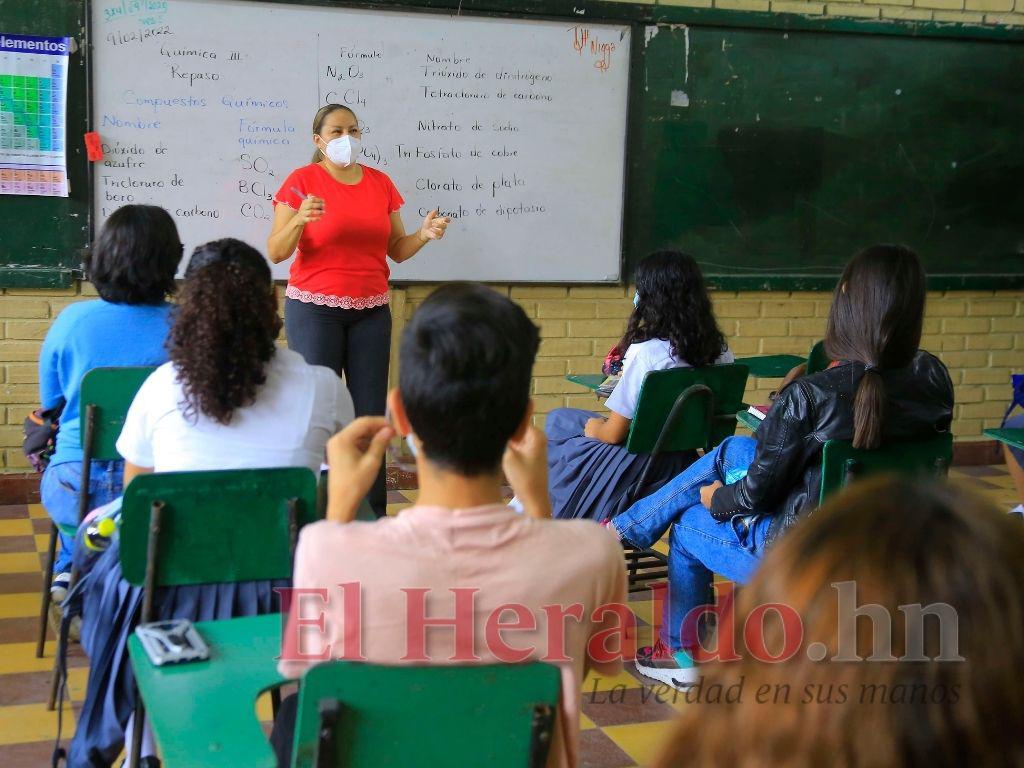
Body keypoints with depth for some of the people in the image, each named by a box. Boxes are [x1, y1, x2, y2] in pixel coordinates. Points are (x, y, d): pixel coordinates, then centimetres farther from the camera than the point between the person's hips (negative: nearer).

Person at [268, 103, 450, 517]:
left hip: (371, 311, 4)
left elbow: (396, 250, 14)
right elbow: (275, 252, -7)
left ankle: (373, 513, 7)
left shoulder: (380, 183, 10)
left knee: (371, 413, 1)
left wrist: (424, 234, -5)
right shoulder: (302, 180, -2)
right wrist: (299, 220, -25)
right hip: (314, 308, -3)